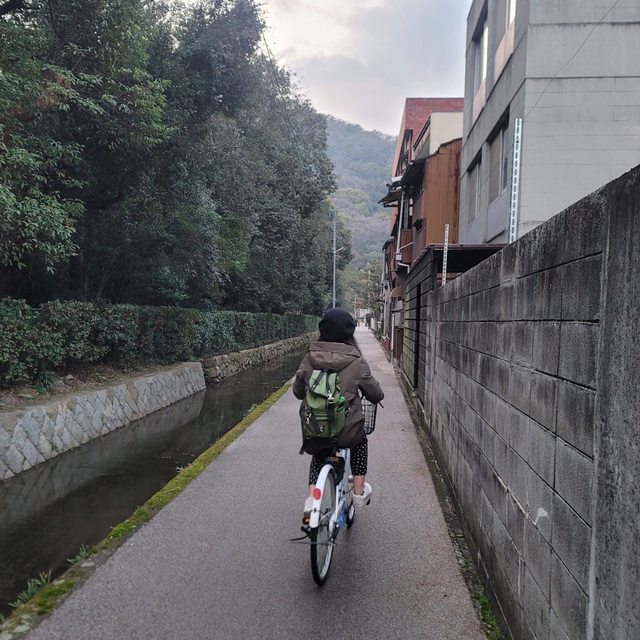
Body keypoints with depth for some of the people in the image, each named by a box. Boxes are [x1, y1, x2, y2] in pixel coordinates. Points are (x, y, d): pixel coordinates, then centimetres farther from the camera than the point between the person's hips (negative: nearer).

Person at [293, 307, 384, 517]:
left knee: (319, 456, 33)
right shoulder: (356, 362, -10)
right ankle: (359, 492, 32)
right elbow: (374, 393, 1)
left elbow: (298, 391, 8)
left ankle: (312, 498, 15)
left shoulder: (310, 357, -2)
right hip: (347, 431, -2)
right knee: (360, 442, 33)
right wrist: (378, 396, 25)